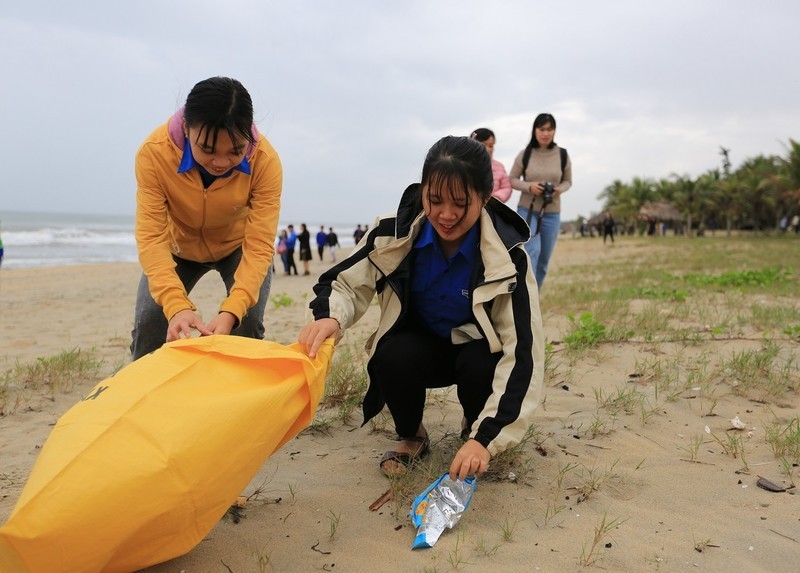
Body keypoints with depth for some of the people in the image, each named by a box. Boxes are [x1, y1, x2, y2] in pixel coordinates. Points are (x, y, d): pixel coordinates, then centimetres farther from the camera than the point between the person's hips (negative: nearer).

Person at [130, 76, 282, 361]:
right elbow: (151, 237, -35)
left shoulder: (265, 161, -33)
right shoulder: (154, 152, -32)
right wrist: (177, 306, -49)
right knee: (148, 322, -10)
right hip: (179, 246, 1)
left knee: (248, 322, -17)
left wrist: (230, 311, -48)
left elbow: (259, 246, -34)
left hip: (238, 246, 0)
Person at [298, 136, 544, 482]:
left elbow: (522, 352, -28)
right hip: (420, 348, 1)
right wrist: (329, 317, -37)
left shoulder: (506, 257, -25)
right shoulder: (396, 231, -20)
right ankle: (411, 437, 1)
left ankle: (473, 430, 2)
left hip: (477, 351, -1)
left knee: (481, 365, -35)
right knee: (393, 355, -32)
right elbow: (346, 282, -11)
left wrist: (486, 438, -37)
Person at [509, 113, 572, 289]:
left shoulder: (563, 155, -1)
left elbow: (568, 181, 10)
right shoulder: (525, 154, -5)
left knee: (543, 262, 10)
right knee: (532, 252, -22)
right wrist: (529, 186, -17)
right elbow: (511, 180, 2)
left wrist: (559, 189, -13)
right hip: (527, 211, -3)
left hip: (552, 214, 3)